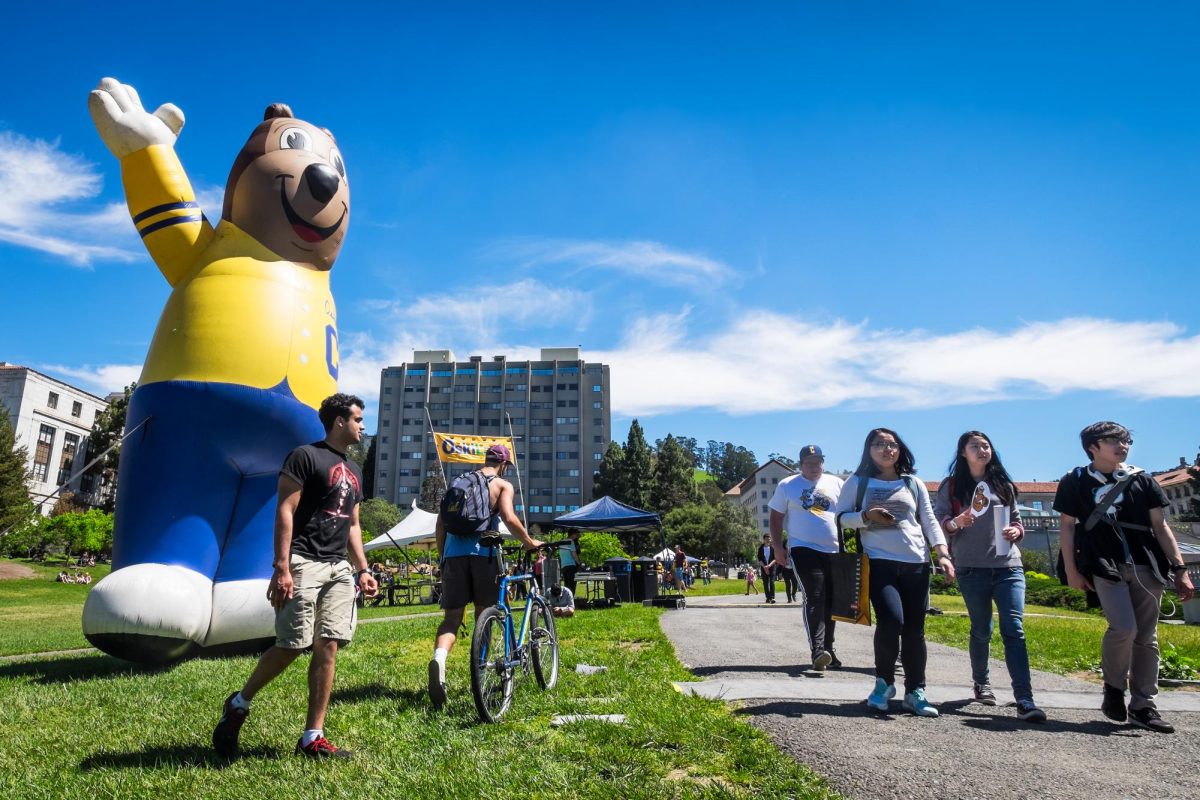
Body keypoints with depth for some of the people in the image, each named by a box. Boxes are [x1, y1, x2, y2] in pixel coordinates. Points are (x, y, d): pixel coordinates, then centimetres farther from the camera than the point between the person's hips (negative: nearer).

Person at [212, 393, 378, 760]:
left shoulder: (353, 471, 19)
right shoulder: (305, 455, -5)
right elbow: (284, 511, -11)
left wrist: (363, 570, 15)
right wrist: (282, 568, -18)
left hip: (339, 569, 7)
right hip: (304, 563, -7)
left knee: (327, 648, 3)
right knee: (291, 646, -5)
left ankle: (312, 738, 10)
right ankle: (238, 704, 22)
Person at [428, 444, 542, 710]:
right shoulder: (503, 485, 7)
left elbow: (440, 523, 17)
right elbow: (509, 518, -11)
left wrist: (443, 556, 25)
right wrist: (530, 543, 2)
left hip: (453, 553, 3)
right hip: (482, 551, -3)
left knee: (451, 617, 2)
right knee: (483, 616, 11)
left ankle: (439, 658, -26)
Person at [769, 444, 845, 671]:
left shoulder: (836, 483, 11)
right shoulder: (787, 485, 4)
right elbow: (776, 518, 6)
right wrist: (777, 547, -2)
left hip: (835, 552, 4)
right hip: (804, 550, -4)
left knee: (831, 602, 9)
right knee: (814, 599, -16)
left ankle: (828, 649, 22)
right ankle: (817, 650, -20)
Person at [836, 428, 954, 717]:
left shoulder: (914, 483, 14)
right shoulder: (858, 482, 6)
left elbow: (930, 522, 12)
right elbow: (840, 517, 4)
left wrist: (944, 554, -1)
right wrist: (866, 516, -15)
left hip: (916, 563, 3)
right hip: (879, 563, -3)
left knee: (914, 629, 2)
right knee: (891, 621, -18)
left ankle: (915, 692, 16)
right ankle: (884, 682, 5)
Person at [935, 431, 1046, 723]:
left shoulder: (1003, 485, 13)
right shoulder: (951, 486, 4)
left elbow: (1017, 520, 18)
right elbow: (938, 521, 0)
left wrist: (1016, 531, -4)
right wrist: (956, 523, -20)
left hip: (1008, 567, 2)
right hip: (972, 569, -2)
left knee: (1014, 630, -9)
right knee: (981, 630, 8)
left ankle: (1025, 701, -11)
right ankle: (981, 682, 30)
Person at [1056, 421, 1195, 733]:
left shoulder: (1141, 480, 11)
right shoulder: (1075, 481, 4)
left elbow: (1160, 526, 11)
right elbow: (1068, 527, 4)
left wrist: (1180, 569, 3)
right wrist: (1072, 570, -3)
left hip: (1145, 566, 4)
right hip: (1104, 565, -4)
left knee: (1147, 637, 4)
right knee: (1123, 628, -18)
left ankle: (1143, 705, 15)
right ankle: (1113, 688, 6)